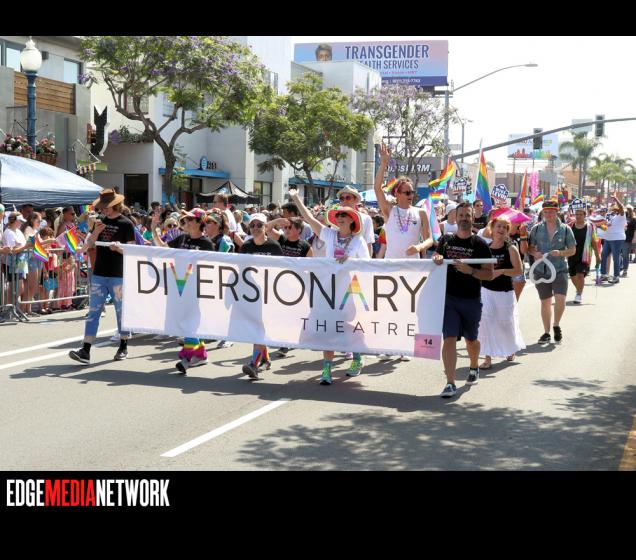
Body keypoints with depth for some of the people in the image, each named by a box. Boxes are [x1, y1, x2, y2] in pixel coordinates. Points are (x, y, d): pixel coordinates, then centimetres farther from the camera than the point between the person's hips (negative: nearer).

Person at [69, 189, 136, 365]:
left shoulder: (126, 224, -4)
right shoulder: (102, 222, 11)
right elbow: (88, 245, 10)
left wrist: (118, 248, -25)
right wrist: (96, 232, -8)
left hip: (118, 276, -4)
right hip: (99, 274, 4)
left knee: (121, 311, 6)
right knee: (93, 311, -1)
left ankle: (123, 347, 20)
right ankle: (85, 351, -6)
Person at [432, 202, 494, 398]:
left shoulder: (480, 244, -4)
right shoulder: (445, 239, 4)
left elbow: (490, 274, -6)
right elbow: (438, 256, 19)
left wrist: (470, 271, -22)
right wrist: (436, 259, -5)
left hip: (471, 300, -1)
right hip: (449, 297, 1)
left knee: (471, 339, 18)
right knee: (449, 339, -11)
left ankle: (474, 367, 47)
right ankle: (450, 383, -12)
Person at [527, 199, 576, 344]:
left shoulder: (565, 229, 1)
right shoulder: (536, 229, 4)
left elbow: (572, 250, 3)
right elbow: (529, 247, 10)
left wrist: (561, 253, -15)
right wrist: (535, 253, -12)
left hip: (560, 270, -2)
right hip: (541, 271, 2)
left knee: (560, 299, -16)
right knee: (545, 302, 9)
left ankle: (556, 325, 11)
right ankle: (546, 332, 21)